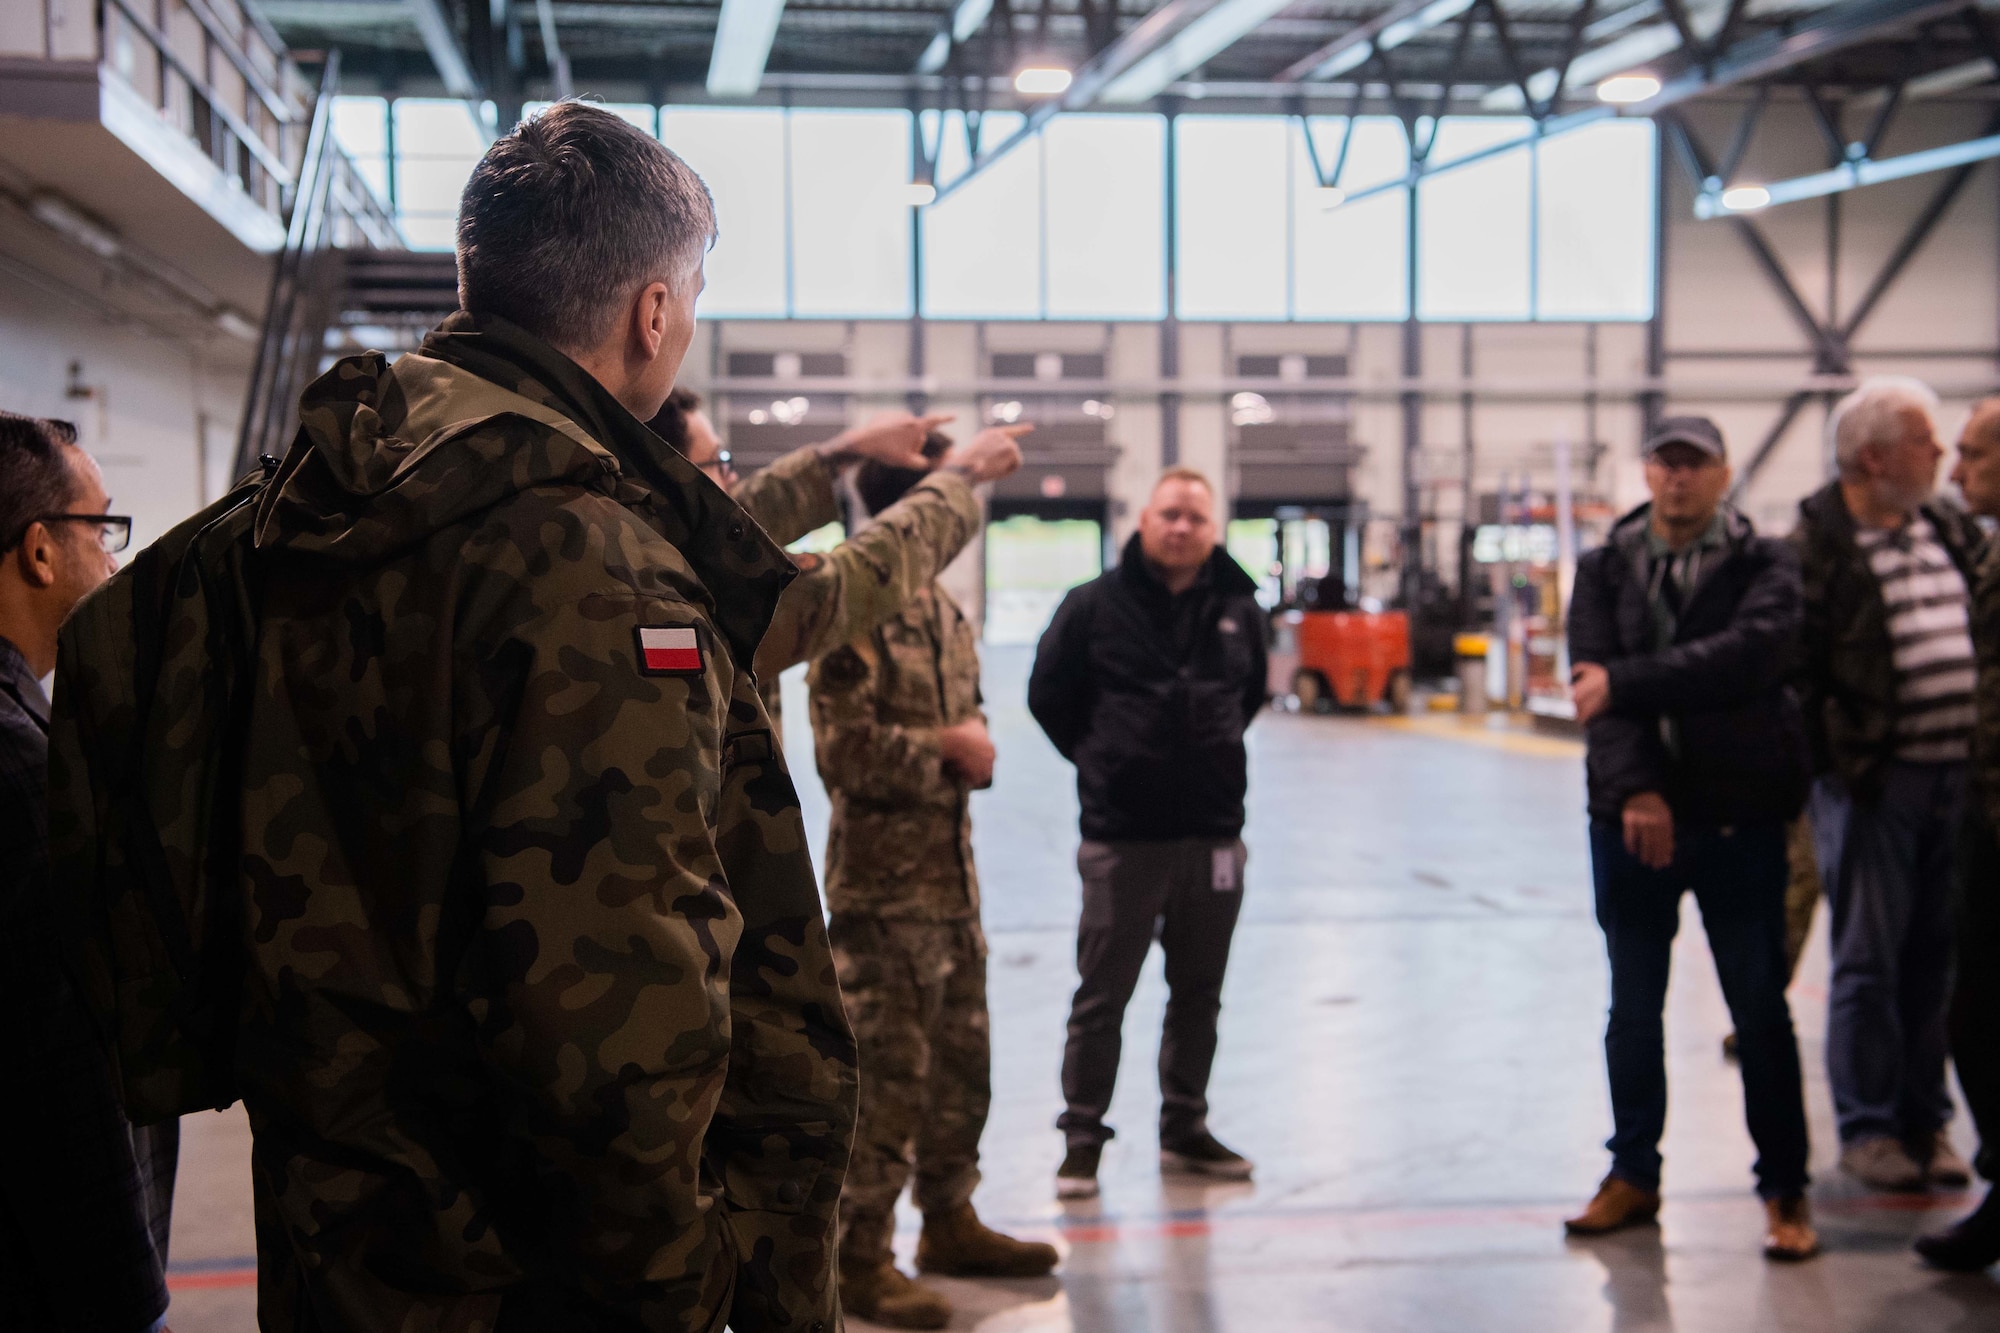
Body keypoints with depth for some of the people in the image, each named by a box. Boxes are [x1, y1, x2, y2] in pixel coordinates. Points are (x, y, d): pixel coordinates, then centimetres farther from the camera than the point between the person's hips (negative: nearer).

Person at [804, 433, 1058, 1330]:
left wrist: (971, 746, 3)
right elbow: (844, 750, -19)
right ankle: (860, 1261, 6)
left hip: (951, 870, 9)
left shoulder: (946, 612, 14)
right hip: (883, 883, -9)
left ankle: (949, 1221, 32)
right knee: (887, 1071, -5)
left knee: (961, 1058, 17)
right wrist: (944, 749, -11)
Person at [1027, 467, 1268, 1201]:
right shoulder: (1095, 605, -7)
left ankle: (1185, 1129, 28)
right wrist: (1099, 756, 5)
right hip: (1122, 836, -4)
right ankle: (1082, 1138, 13)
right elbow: (1049, 692, 5)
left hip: (1213, 831, 4)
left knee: (1199, 994, 14)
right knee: (1101, 995, 2)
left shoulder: (1239, 610, 4)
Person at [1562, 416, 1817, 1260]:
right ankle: (1633, 1174, 24)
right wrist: (1632, 788, -18)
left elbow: (1751, 653, -19)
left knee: (1760, 1008, 4)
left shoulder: (1764, 563, 1)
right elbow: (1595, 685, -5)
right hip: (1631, 816, 2)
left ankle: (1785, 1189, 15)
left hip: (1740, 818, -2)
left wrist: (1627, 682, -19)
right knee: (1633, 1009, 11)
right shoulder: (1605, 569, 7)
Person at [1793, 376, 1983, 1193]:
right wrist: (1834, 759, -14)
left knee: (1936, 956, 12)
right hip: (1874, 780, -6)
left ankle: (1925, 1121, 22)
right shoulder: (1817, 545, -10)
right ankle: (1867, 1130, 14)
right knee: (1869, 961, 2)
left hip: (1957, 772, 6)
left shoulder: (1949, 530, 12)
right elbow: (1792, 665, -13)